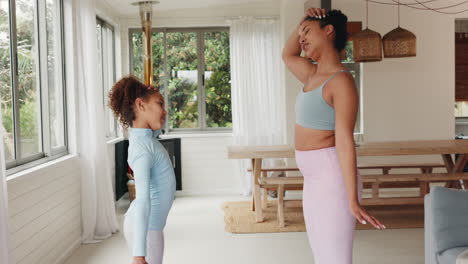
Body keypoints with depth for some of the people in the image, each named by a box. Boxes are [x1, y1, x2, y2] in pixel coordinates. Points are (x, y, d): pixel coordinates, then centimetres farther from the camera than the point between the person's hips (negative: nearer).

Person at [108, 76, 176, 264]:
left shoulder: (145, 136, 3)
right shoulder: (142, 148, -24)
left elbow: (158, 123, 30)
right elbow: (143, 200, -32)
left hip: (149, 224, 10)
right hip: (145, 227, -10)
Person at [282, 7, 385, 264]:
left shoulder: (341, 81, -15)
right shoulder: (314, 75, 11)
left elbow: (345, 142, -22)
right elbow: (287, 55, 32)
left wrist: (352, 201, -24)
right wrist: (303, 22, 15)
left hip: (332, 177, -9)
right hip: (314, 179, 9)